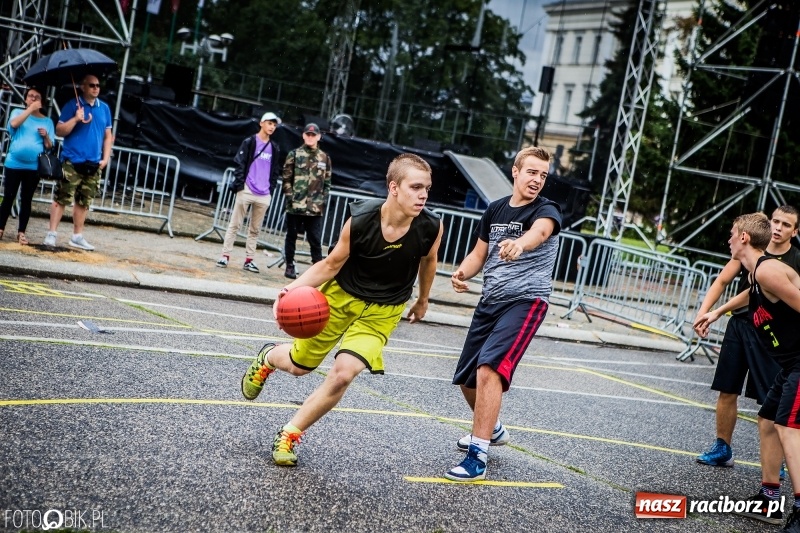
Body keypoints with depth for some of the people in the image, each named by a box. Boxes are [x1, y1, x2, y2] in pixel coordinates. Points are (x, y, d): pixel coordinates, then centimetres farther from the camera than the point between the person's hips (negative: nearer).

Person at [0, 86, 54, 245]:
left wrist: (46, 136, -14)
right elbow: (14, 123, -17)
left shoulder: (47, 121, 8)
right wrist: (30, 109, -16)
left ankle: (21, 232, 7)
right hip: (13, 163, -1)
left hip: (33, 167, 1)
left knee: (26, 200, 3)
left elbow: (49, 146, 6)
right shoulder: (18, 112, 7)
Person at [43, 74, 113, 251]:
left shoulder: (104, 108, 11)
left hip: (94, 164, 4)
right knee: (61, 198, -5)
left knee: (84, 202, 9)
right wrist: (76, 119, -18)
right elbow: (59, 130, -4)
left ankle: (77, 236, 17)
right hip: (72, 162, -4)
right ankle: (52, 233, 0)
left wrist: (105, 158, 6)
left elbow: (108, 136, 15)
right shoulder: (72, 105, -2)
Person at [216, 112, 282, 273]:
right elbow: (239, 165, -3)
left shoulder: (274, 148, 12)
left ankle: (249, 260, 10)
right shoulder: (249, 142, 1)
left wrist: (271, 190, 8)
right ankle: (225, 256, 2)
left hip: (264, 195, 4)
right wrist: (240, 185, -10)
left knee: (255, 229, 7)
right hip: (247, 191, -4)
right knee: (235, 225, 0)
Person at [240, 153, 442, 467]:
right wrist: (295, 287, -29)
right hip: (341, 296, 0)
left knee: (343, 373, -18)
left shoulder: (431, 228, -23)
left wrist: (422, 301, 16)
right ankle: (267, 358, 54)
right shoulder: (360, 220, -27)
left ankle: (290, 435, 5)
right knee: (299, 365, 15)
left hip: (382, 311, 0)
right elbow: (332, 264, -13)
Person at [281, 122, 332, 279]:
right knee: (291, 237, 9)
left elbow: (327, 182, 11)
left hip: (315, 208, 1)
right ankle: (290, 266, 20)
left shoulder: (325, 158, 8)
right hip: (294, 205, -1)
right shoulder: (294, 155, 2)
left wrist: (323, 200, 1)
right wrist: (290, 197, -8)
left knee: (315, 240, 1)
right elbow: (286, 178, 0)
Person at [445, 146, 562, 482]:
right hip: (489, 302, 7)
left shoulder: (546, 210, -9)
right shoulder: (495, 209, 9)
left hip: (525, 302, -7)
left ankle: (478, 457, -18)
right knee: (466, 378, 13)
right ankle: (492, 430, 42)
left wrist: (520, 243, -58)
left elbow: (540, 231, -34)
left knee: (489, 368, -24)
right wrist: (463, 272, -6)